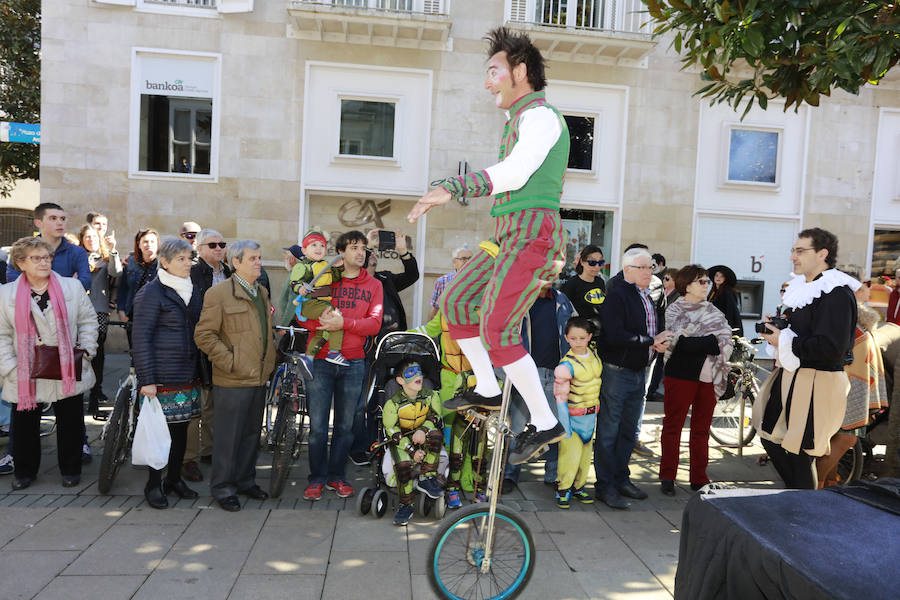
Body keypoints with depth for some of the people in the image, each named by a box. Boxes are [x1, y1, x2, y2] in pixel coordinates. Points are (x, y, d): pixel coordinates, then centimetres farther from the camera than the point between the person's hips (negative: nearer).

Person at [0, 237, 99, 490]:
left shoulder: (72, 286, 1)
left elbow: (88, 320, 6)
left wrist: (86, 351, -4)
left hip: (67, 373, 0)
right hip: (25, 377, 0)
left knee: (70, 424, 8)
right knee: (25, 426, 11)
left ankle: (70, 469, 25)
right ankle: (25, 471, 31)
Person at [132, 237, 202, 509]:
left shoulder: (193, 291, 13)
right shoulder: (152, 292, -8)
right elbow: (141, 338, -11)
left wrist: (199, 372, 14)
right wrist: (146, 379, -16)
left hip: (188, 374, 6)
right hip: (163, 376, -6)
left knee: (181, 427, 12)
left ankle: (174, 478, 25)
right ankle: (153, 485, 15)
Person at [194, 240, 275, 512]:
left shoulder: (262, 292, 16)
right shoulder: (219, 293, -9)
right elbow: (204, 335, -13)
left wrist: (270, 360, 16)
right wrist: (230, 362, -17)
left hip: (259, 377, 7)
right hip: (232, 380, -7)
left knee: (252, 434, 16)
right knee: (228, 436, 2)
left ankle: (245, 481, 30)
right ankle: (223, 488, 16)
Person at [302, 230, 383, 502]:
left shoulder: (373, 285, 9)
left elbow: (374, 323, -3)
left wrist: (344, 322, -17)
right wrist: (324, 321, -20)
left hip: (353, 362, 1)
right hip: (321, 360, -1)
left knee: (345, 425, 9)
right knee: (318, 425, 1)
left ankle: (336, 476, 23)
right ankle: (317, 478, 16)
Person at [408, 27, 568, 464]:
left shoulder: (540, 116, -9)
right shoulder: (521, 121, 23)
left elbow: (515, 173, -26)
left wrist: (451, 188, -33)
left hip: (532, 238, -10)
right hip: (510, 238, 10)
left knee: (496, 332, -16)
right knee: (454, 301, 11)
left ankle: (544, 423, -3)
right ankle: (487, 391, 20)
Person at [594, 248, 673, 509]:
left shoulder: (648, 298, 15)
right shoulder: (616, 296, -13)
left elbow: (657, 329, 22)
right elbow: (615, 336, -23)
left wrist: (661, 342, -1)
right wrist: (651, 341, -17)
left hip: (639, 372, 9)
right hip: (616, 371, -9)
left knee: (629, 431, 16)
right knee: (608, 432, 0)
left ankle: (621, 479, 29)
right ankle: (605, 486, 9)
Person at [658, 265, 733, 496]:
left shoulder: (713, 312, 14)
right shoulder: (674, 310, -1)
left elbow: (726, 341, 0)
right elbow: (684, 343, -16)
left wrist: (696, 343, -15)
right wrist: (713, 343, -12)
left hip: (708, 377, 4)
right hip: (680, 375, -4)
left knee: (702, 428, 9)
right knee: (673, 425, 2)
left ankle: (699, 478, 19)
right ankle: (667, 477, 12)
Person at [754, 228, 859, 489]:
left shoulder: (837, 293, -18)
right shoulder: (805, 287, 13)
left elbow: (832, 348, -27)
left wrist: (784, 341, -18)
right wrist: (779, 329, 6)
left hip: (817, 385, -10)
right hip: (791, 377, 10)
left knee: (798, 453, 0)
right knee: (771, 438, 16)